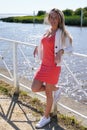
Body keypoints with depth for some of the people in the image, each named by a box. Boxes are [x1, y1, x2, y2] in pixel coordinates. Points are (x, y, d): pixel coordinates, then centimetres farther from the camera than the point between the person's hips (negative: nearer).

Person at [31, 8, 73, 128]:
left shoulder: (62, 33, -12)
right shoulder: (47, 31, 7)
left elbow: (70, 48, -10)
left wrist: (61, 51, -29)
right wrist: (38, 47, 14)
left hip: (53, 67, -6)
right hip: (44, 65, 7)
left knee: (48, 93, 6)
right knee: (35, 88, 1)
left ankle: (46, 117, 28)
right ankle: (56, 89, 27)